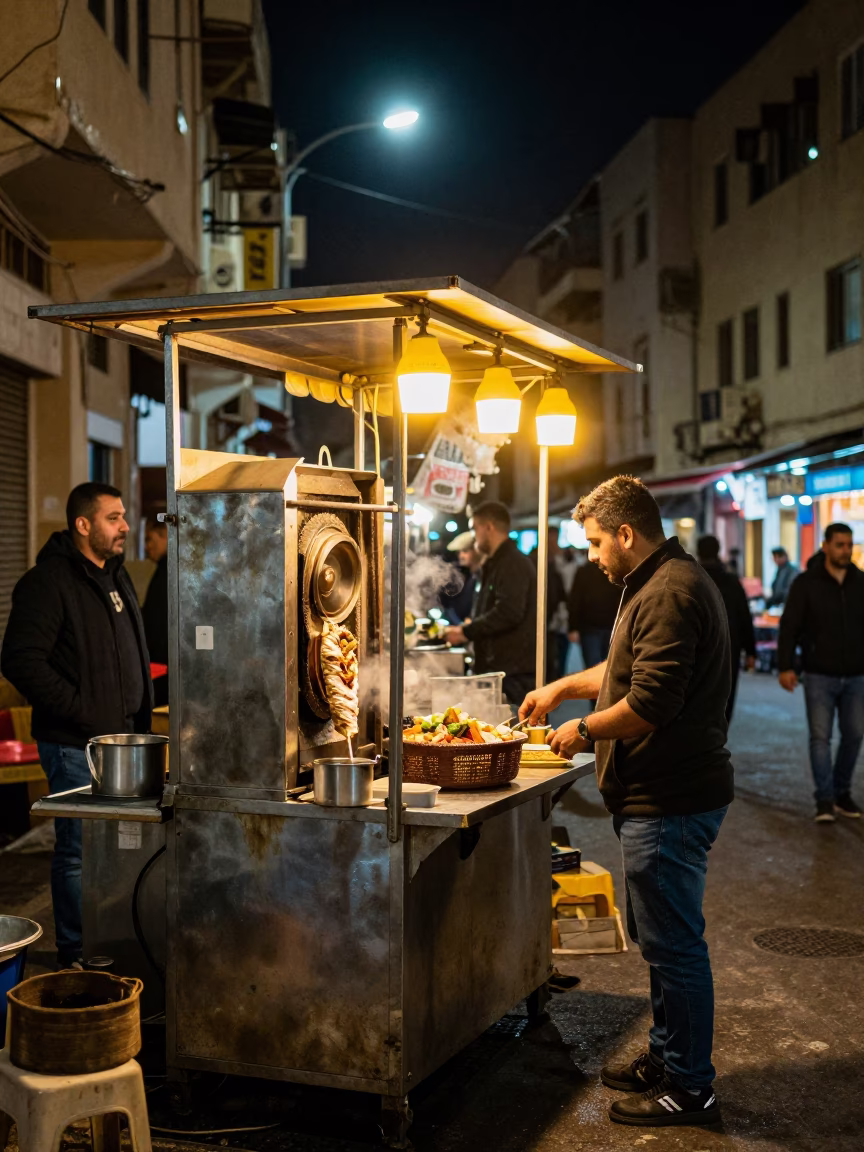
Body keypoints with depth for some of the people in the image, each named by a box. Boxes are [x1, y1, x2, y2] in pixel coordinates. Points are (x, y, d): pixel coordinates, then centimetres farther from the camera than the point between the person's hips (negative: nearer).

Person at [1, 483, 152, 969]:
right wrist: (79, 709, -20)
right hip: (76, 745, -8)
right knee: (79, 851, 0)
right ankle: (76, 956, 13)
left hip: (123, 736, 8)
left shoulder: (116, 576, 14)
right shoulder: (48, 582, -14)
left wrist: (140, 713, 13)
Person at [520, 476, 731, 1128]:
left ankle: (689, 1089, 11)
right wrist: (563, 688, 24)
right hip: (665, 797, 11)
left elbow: (651, 701, -26)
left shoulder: (670, 594, -21)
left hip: (669, 803, -11)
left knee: (673, 944, -1)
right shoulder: (666, 582, 16)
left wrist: (586, 730, -12)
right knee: (663, 937, 20)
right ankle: (667, 1056, 34)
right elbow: (632, 669, 29)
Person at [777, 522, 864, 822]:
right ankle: (825, 800, 0)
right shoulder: (806, 583, -5)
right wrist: (785, 667, -14)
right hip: (819, 676, -3)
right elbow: (789, 626, -6)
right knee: (820, 736, -4)